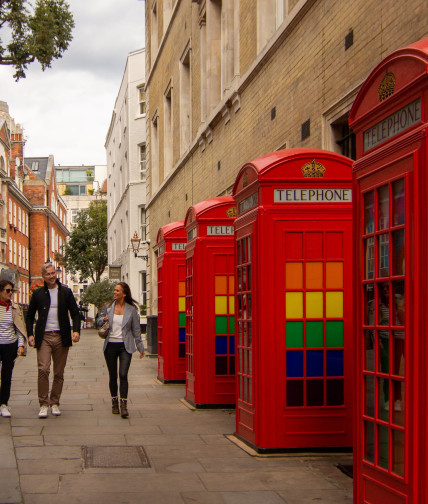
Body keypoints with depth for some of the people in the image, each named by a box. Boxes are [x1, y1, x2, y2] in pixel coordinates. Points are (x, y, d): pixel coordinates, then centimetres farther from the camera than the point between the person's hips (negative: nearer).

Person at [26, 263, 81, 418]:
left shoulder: (66, 292, 7)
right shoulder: (38, 293, 7)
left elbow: (75, 313, 8)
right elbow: (30, 316, 13)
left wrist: (76, 331, -7)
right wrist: (30, 334, 1)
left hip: (61, 337, 1)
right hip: (44, 337, -1)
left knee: (59, 373, 5)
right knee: (43, 369, -14)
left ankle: (55, 403, 16)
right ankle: (43, 404, -7)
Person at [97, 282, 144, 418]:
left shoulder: (131, 309, 1)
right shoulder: (108, 307, 6)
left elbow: (136, 329, 6)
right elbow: (99, 322, 18)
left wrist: (140, 347, 6)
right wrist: (104, 319, -6)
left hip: (125, 346, -2)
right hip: (110, 345, 2)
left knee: (123, 375, -12)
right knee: (113, 376, 9)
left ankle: (124, 405, -9)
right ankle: (114, 402, 23)